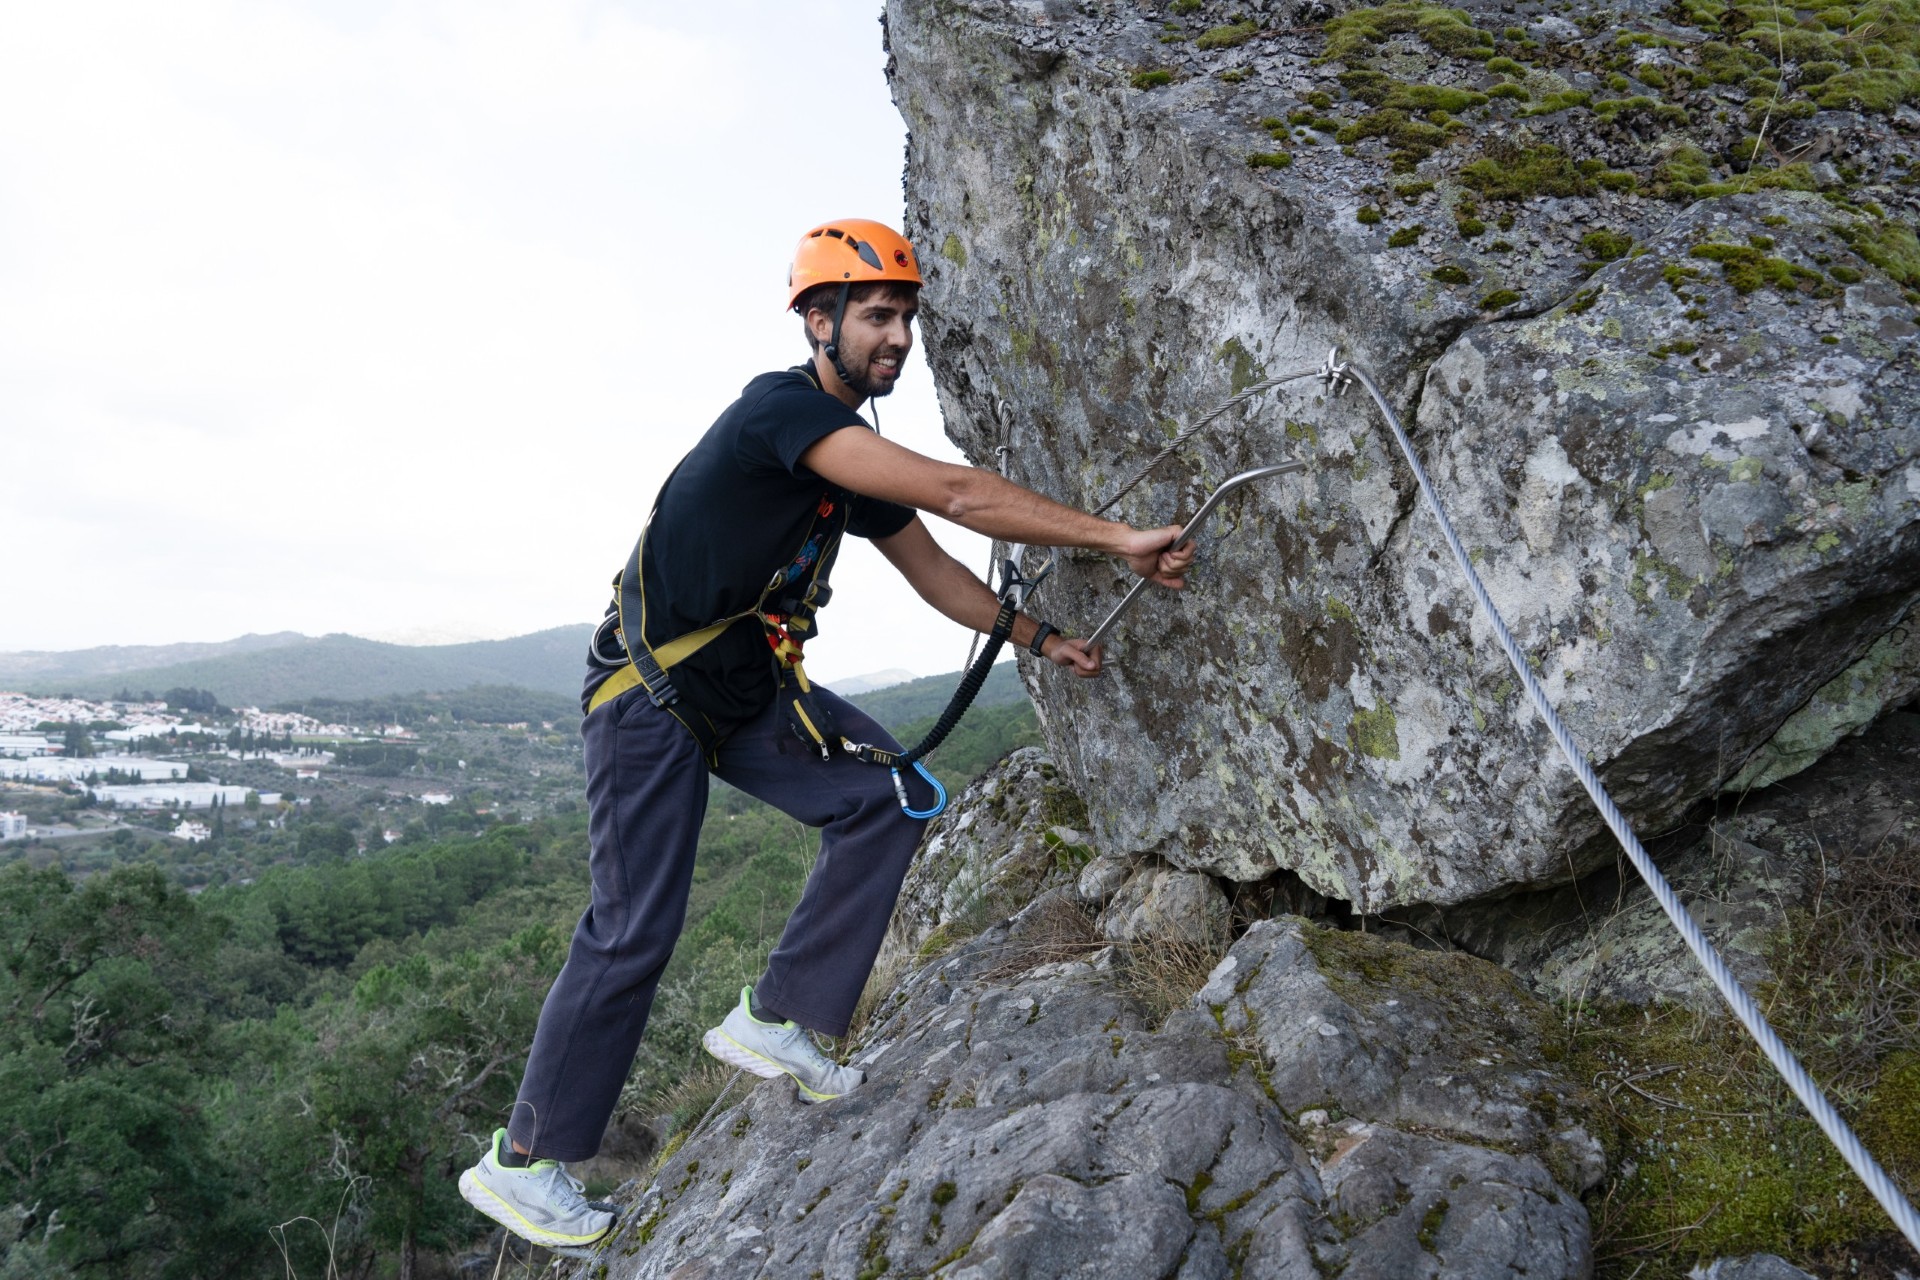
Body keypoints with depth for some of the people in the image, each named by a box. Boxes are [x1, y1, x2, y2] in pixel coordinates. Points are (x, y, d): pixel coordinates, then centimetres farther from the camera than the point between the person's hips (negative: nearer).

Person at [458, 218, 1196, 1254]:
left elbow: (933, 571, 16)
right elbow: (958, 495, -30)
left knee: (884, 797, -10)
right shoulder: (781, 407, -22)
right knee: (635, 928, -8)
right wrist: (1118, 540, -28)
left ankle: (777, 1021, 0)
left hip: (751, 682, 8)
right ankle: (523, 1161, 9)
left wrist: (1041, 640, 7)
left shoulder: (858, 464, 7)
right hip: (653, 684, -8)